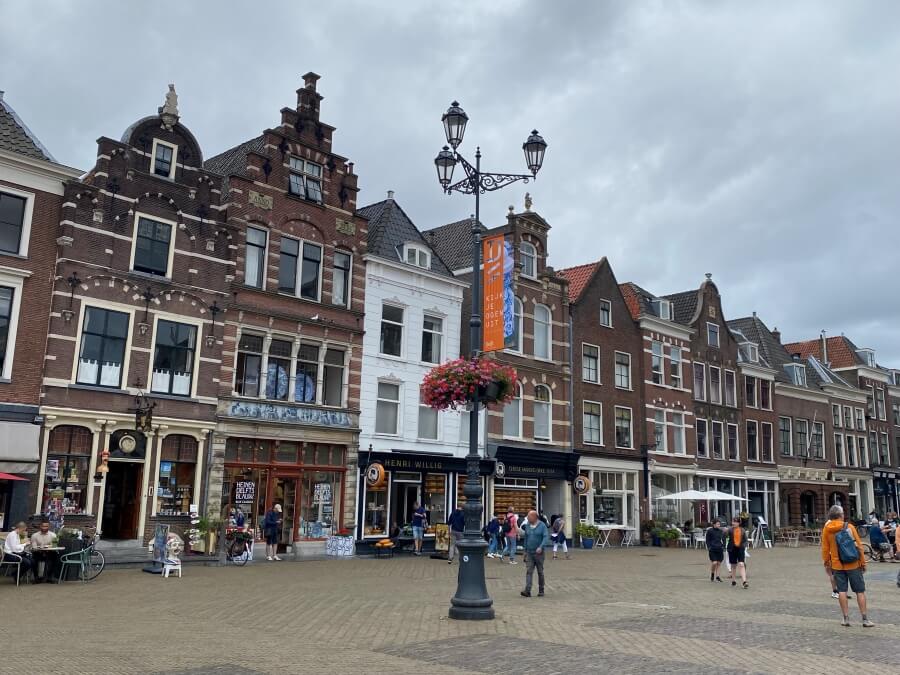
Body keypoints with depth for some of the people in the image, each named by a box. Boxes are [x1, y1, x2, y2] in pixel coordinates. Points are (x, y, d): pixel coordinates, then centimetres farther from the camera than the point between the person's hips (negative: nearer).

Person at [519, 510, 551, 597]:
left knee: (540, 572, 8)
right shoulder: (527, 526, 7)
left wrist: (541, 547, -29)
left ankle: (541, 590, 21)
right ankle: (527, 591, -15)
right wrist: (525, 550, 16)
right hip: (529, 553, 3)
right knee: (528, 571, -8)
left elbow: (546, 537, -16)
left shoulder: (542, 525, -6)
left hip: (538, 553, -3)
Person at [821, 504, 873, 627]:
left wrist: (827, 563, 13)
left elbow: (825, 549, 1)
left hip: (837, 565, 2)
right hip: (853, 565, -2)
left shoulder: (826, 529, -3)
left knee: (842, 590, 7)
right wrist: (863, 562, 2)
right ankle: (865, 619, 7)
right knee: (860, 591, 6)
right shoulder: (849, 527, -8)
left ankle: (846, 618, 8)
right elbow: (859, 546, -6)